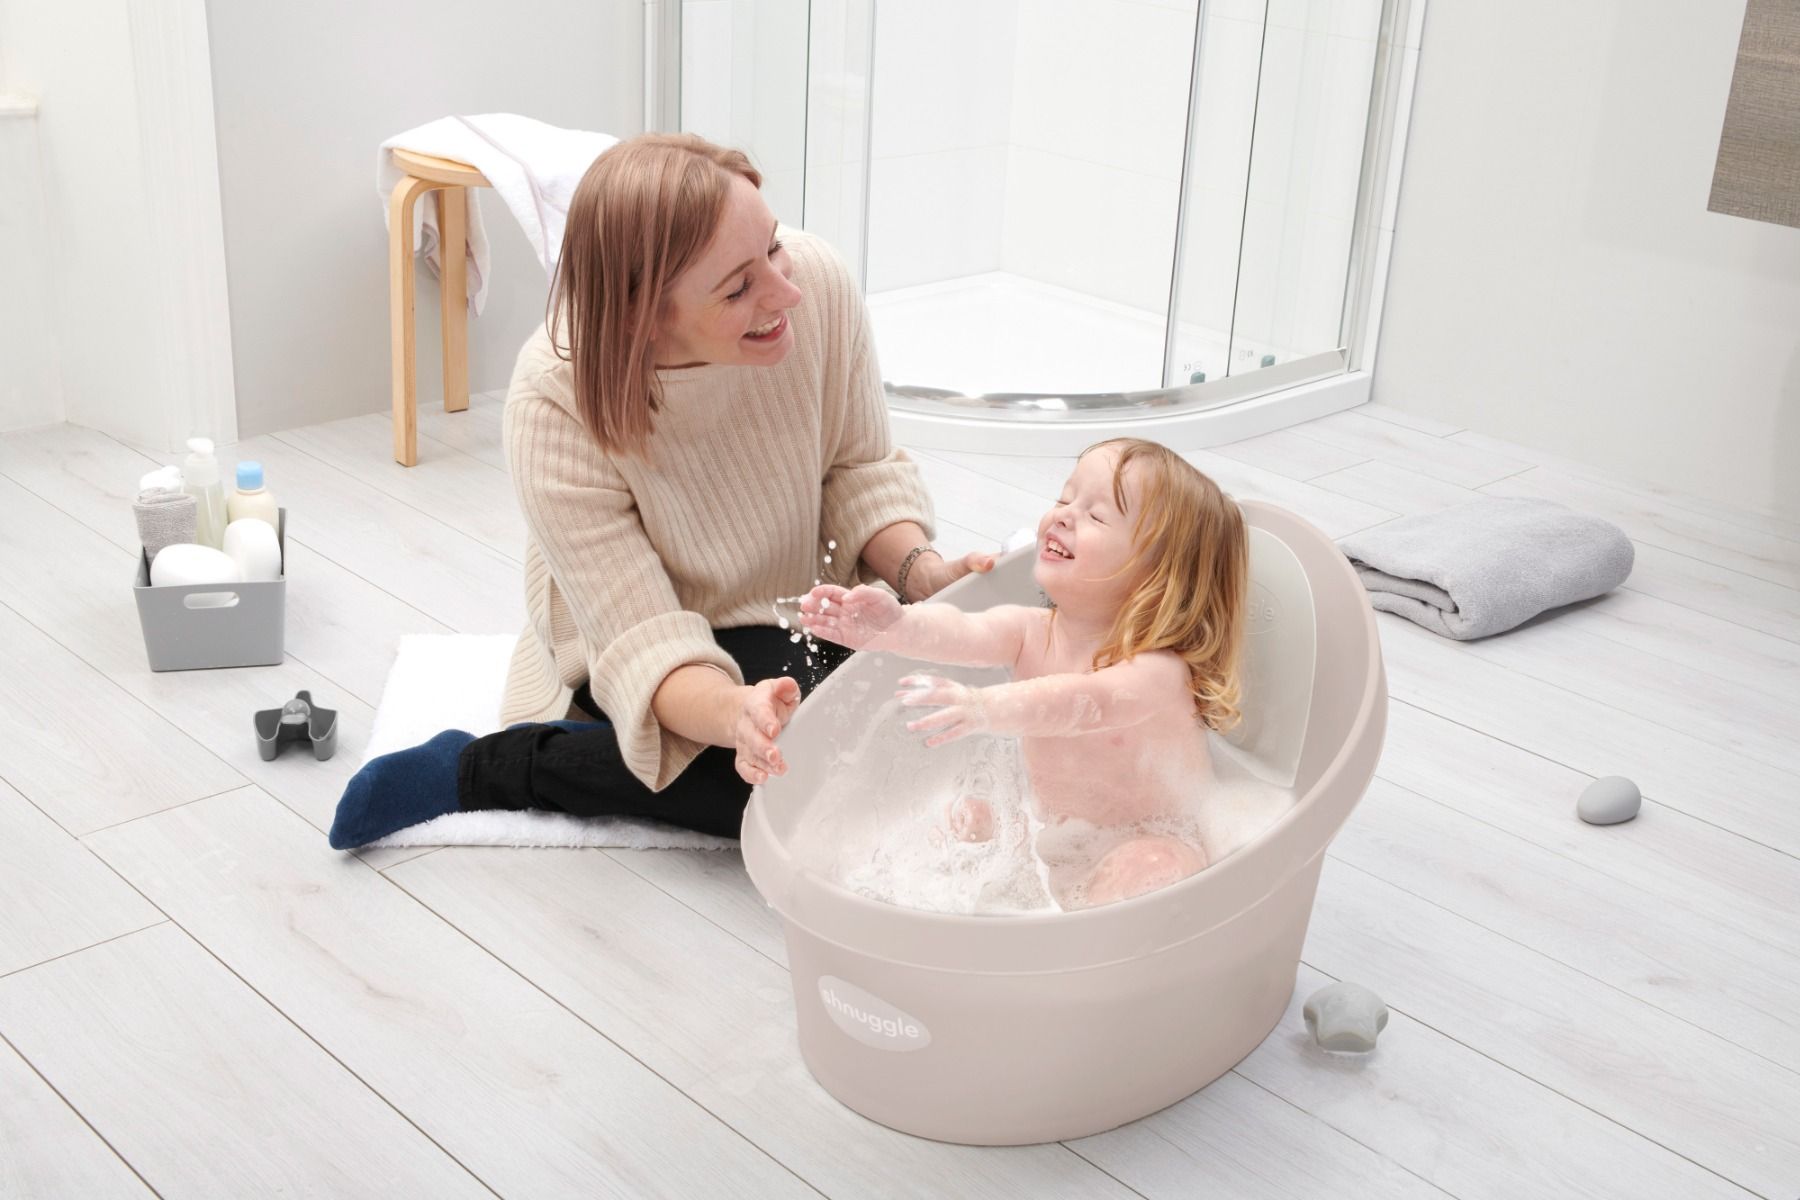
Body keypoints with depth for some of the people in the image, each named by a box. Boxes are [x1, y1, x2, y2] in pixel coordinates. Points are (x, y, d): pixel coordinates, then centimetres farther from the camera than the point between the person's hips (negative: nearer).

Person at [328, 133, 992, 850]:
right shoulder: (558, 405, -31)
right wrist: (733, 713, -53)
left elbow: (858, 468, -5)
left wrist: (922, 571, -24)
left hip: (803, 602, 5)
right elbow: (645, 646, -31)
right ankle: (485, 768, -14)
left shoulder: (818, 282, -23)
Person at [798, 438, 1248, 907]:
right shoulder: (1028, 631, -9)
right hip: (1047, 831, 6)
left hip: (1140, 841, -6)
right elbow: (964, 633, -29)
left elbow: (1086, 702, -48)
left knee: (1161, 864, -34)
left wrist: (986, 708, -66)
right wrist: (894, 625, -52)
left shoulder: (1157, 670, -27)